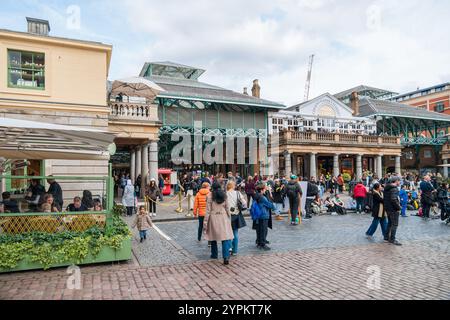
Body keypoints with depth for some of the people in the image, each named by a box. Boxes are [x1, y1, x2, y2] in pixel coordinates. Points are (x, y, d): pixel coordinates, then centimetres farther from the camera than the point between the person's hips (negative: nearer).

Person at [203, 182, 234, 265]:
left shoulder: (209, 196, -7)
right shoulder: (224, 195, 2)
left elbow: (208, 211, -7)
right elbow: (227, 208, 6)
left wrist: (205, 223, -2)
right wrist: (229, 219, 16)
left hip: (213, 218, -1)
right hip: (223, 218, 2)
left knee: (213, 236, 16)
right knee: (225, 237, -1)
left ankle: (214, 254, 31)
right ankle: (226, 257, -13)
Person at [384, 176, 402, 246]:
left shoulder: (387, 188, 12)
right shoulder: (394, 189, -18)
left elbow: (385, 198, 19)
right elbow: (393, 199, -27)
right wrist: (399, 207, -17)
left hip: (387, 208, 10)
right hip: (393, 209, -10)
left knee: (390, 223, 20)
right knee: (395, 224, -2)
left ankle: (386, 237, 26)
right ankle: (392, 239, 1)